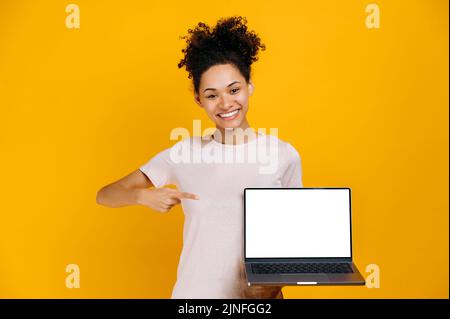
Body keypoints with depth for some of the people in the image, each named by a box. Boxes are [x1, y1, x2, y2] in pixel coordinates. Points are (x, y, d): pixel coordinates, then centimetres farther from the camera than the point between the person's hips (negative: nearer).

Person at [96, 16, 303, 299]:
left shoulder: (283, 155, -8)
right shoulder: (184, 153, -6)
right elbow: (105, 195, -3)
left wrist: (275, 287, -16)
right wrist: (143, 195, -22)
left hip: (254, 295, -1)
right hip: (193, 292, 2)